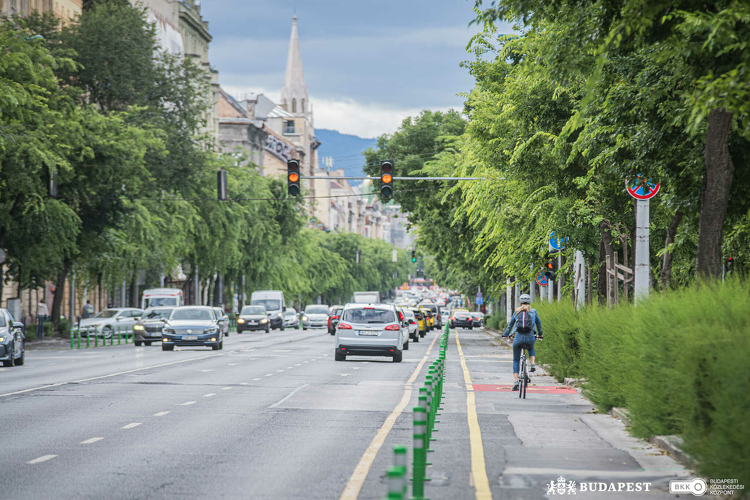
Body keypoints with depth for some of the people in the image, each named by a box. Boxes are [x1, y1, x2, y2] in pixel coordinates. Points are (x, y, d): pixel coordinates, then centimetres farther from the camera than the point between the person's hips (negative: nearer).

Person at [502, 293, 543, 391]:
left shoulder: (517, 312, 12)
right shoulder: (533, 312, 12)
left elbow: (510, 324, 21)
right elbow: (539, 323, 24)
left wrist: (506, 334, 36)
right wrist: (539, 334, 41)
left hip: (519, 337, -1)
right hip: (530, 338, 1)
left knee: (516, 360, 14)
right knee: (531, 349, 38)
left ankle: (516, 381, 0)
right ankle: (532, 364, 13)